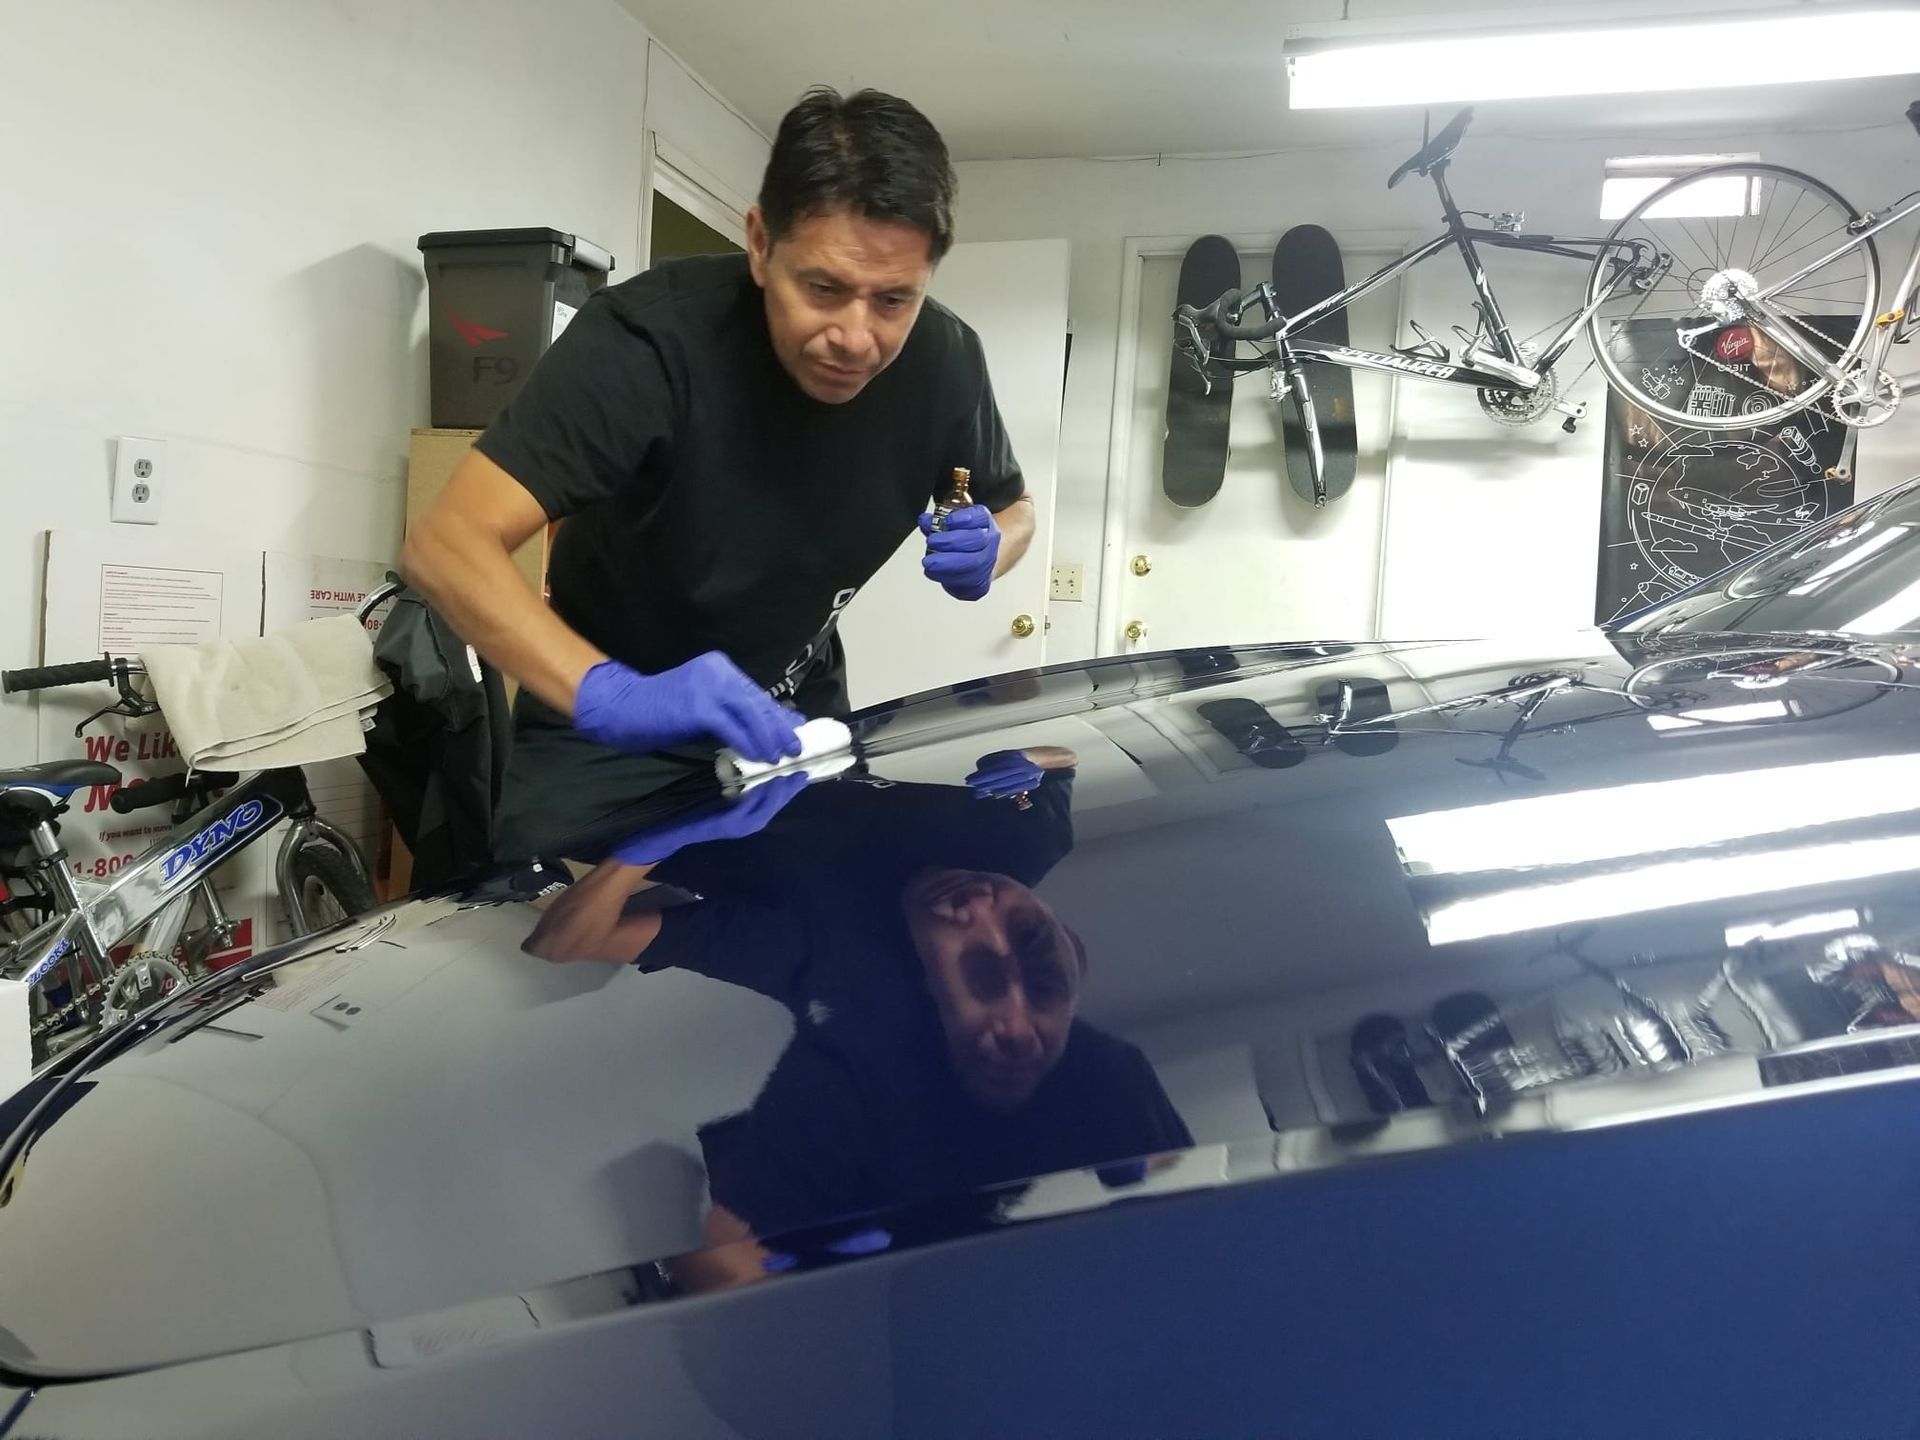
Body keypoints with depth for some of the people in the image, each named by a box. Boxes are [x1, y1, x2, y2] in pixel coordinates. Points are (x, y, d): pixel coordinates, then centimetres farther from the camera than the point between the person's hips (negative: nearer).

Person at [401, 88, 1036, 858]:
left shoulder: (944, 361, -15)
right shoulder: (651, 337, -29)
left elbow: (1014, 509, 5)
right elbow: (446, 545, -36)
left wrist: (987, 550, -20)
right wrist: (607, 694, -53)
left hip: (791, 722, 4)